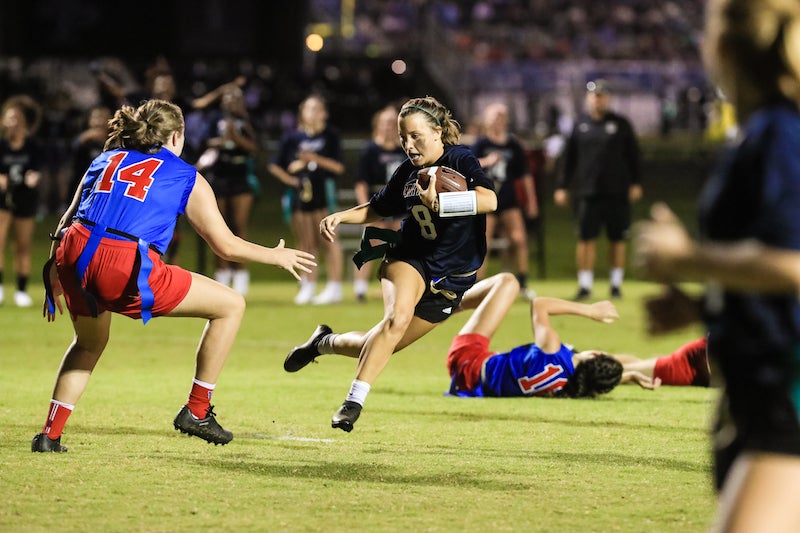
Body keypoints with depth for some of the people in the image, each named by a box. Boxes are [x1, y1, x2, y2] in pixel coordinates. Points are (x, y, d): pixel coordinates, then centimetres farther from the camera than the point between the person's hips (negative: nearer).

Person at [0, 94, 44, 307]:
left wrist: (34, 176, -32)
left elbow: (38, 169, -10)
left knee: (23, 247, 8)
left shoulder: (34, 146, -8)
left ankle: (21, 290, 18)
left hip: (25, 200, 1)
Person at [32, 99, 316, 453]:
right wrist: (278, 256, 30)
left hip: (74, 256, 5)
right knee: (231, 305, 11)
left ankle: (50, 435, 26)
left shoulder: (106, 159, 27)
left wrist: (55, 277, 37)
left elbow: (67, 222, 26)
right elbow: (226, 245, 15)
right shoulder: (187, 178, 16)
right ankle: (196, 412, 14)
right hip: (126, 268, -5)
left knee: (89, 344, 34)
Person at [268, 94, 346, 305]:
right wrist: (289, 179, -3)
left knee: (328, 240, -6)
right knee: (306, 243, 7)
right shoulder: (293, 138, 6)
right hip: (300, 193, 3)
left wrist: (315, 159, -15)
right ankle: (308, 287, 15)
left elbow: (338, 167, -4)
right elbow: (274, 166, 11)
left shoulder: (331, 135, 2)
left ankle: (334, 287, -5)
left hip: (323, 193, -3)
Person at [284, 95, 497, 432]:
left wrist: (440, 202, -41)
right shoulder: (407, 173, 2)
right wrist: (340, 217, 3)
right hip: (410, 260, 1)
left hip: (451, 280, -1)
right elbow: (377, 209, 20)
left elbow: (489, 200, -30)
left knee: (381, 347, 1)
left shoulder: (461, 161, -12)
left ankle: (326, 343, 31)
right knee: (398, 316, -32)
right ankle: (354, 402, -26)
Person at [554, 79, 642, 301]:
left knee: (617, 239, 5)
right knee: (586, 238, -4)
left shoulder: (621, 124, 4)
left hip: (616, 192, -1)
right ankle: (585, 285, -1)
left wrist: (635, 183, -2)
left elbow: (633, 155, 5)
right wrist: (562, 186, 5)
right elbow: (569, 158, 10)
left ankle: (616, 283, 14)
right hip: (586, 191, 1)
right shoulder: (580, 125, 8)